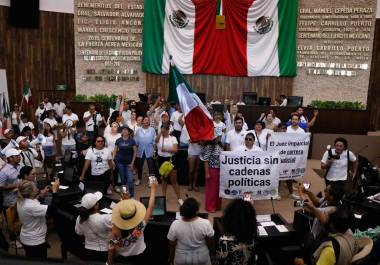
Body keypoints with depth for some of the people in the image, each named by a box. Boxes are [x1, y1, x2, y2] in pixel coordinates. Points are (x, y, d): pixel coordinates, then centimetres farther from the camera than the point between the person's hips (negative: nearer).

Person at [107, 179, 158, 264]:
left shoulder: (115, 229, -32)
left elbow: (111, 248, -20)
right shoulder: (140, 225, -34)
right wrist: (153, 189, -12)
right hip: (139, 257, -1)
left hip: (121, 257, 1)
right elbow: (150, 207, -23)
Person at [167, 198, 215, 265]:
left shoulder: (175, 225, -23)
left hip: (182, 258, 0)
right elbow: (210, 243, -12)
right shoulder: (205, 223, -25)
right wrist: (212, 255, 7)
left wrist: (171, 258, 7)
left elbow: (171, 245, -10)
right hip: (201, 257, 0)